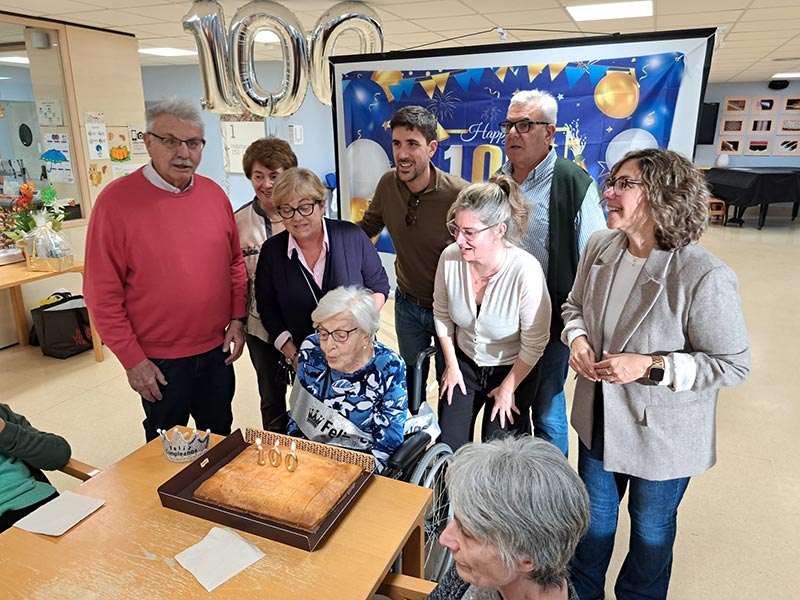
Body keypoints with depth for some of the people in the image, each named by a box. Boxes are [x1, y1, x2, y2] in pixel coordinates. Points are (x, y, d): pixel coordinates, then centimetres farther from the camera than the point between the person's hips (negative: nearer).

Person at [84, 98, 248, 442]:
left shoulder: (214, 194, 1)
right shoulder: (116, 200, -13)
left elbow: (235, 262, 10)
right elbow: (102, 293, -11)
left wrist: (237, 319, 2)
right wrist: (132, 359, -11)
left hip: (217, 350, 4)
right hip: (158, 361, -4)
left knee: (220, 436, 22)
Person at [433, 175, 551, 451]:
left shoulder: (526, 271, -30)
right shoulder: (450, 257, -19)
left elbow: (534, 343, -18)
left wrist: (508, 389, -7)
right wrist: (451, 365, 4)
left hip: (510, 369, -3)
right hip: (463, 363, 3)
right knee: (447, 448, 8)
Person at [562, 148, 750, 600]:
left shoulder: (704, 276, -27)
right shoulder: (600, 247, -10)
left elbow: (733, 364, -18)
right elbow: (576, 305, 8)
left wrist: (649, 367, -28)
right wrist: (577, 338, -13)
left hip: (662, 431, -5)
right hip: (599, 417, 5)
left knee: (651, 528, 23)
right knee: (594, 514, 27)